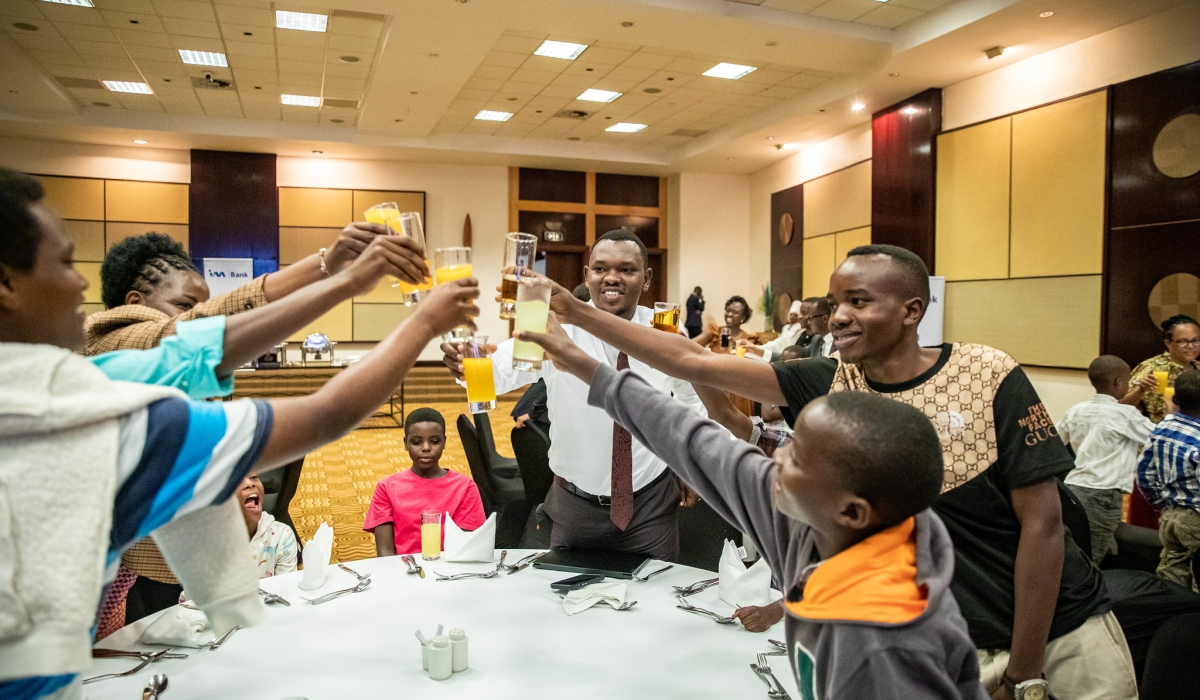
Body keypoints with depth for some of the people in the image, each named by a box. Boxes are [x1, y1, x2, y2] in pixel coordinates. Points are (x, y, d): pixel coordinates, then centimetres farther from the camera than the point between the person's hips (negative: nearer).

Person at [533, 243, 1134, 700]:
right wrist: (578, 315, -17)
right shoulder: (831, 385, -9)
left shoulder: (988, 377, -15)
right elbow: (694, 363, -12)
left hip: (1064, 626, -1)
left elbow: (1042, 524, -12)